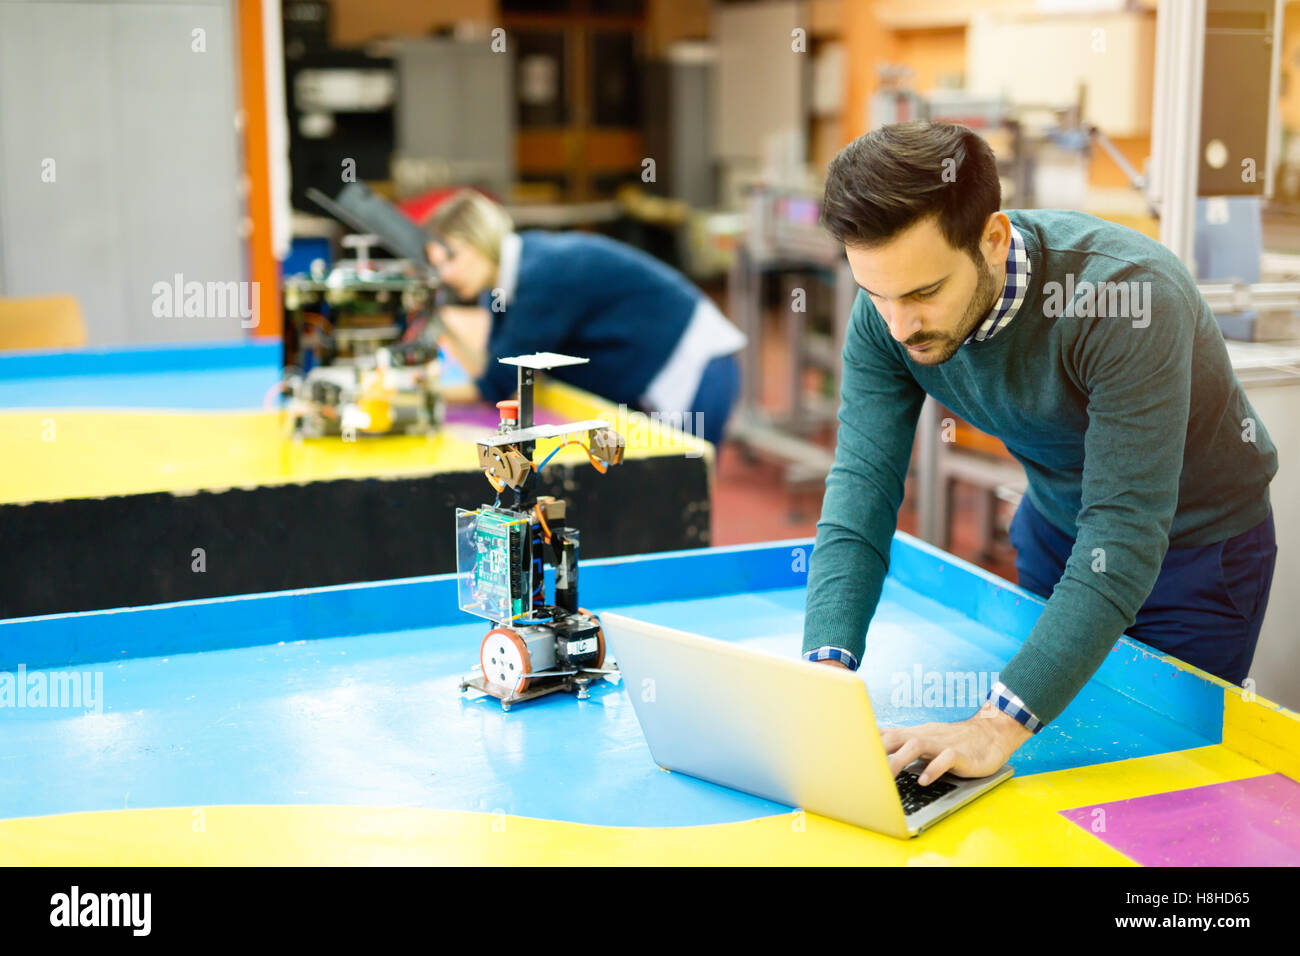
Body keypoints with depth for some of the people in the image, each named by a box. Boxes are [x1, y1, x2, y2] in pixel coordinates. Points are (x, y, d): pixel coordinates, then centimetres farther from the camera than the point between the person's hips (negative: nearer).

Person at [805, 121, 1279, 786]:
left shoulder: (1127, 296, -39)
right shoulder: (887, 312, -22)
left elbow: (1124, 539, -40)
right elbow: (863, 484, -22)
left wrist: (1001, 724, -48)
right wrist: (827, 666, -38)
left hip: (1192, 541, -4)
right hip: (1054, 524, 5)